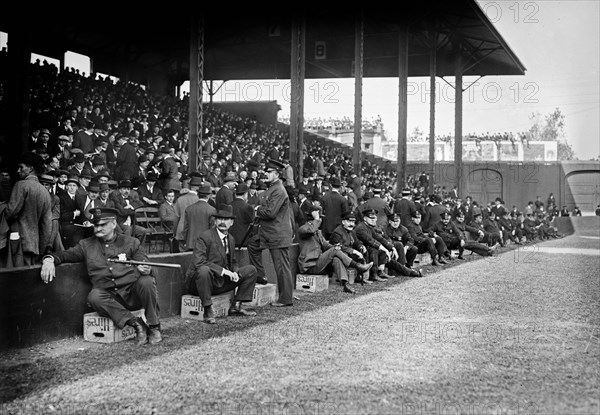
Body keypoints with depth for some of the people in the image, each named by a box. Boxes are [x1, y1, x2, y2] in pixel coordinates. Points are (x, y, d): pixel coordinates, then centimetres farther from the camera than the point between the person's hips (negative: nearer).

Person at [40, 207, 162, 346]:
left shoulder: (131, 242, 11)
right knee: (94, 296, -31)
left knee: (146, 281, -32)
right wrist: (49, 259, -14)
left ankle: (154, 328, -14)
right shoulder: (86, 245, 15)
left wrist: (145, 270, -20)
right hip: (110, 298, 1)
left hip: (132, 293, -1)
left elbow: (146, 267, 5)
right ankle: (135, 323, -26)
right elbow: (65, 255, 10)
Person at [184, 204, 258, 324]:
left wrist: (235, 273, -7)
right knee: (204, 271, -41)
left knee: (251, 270, 1)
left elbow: (233, 262, 18)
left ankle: (236, 306, 2)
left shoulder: (231, 239, 8)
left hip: (221, 282, 7)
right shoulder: (204, 237, -16)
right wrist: (223, 270, -29)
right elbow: (199, 263, -27)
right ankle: (208, 310, -27)